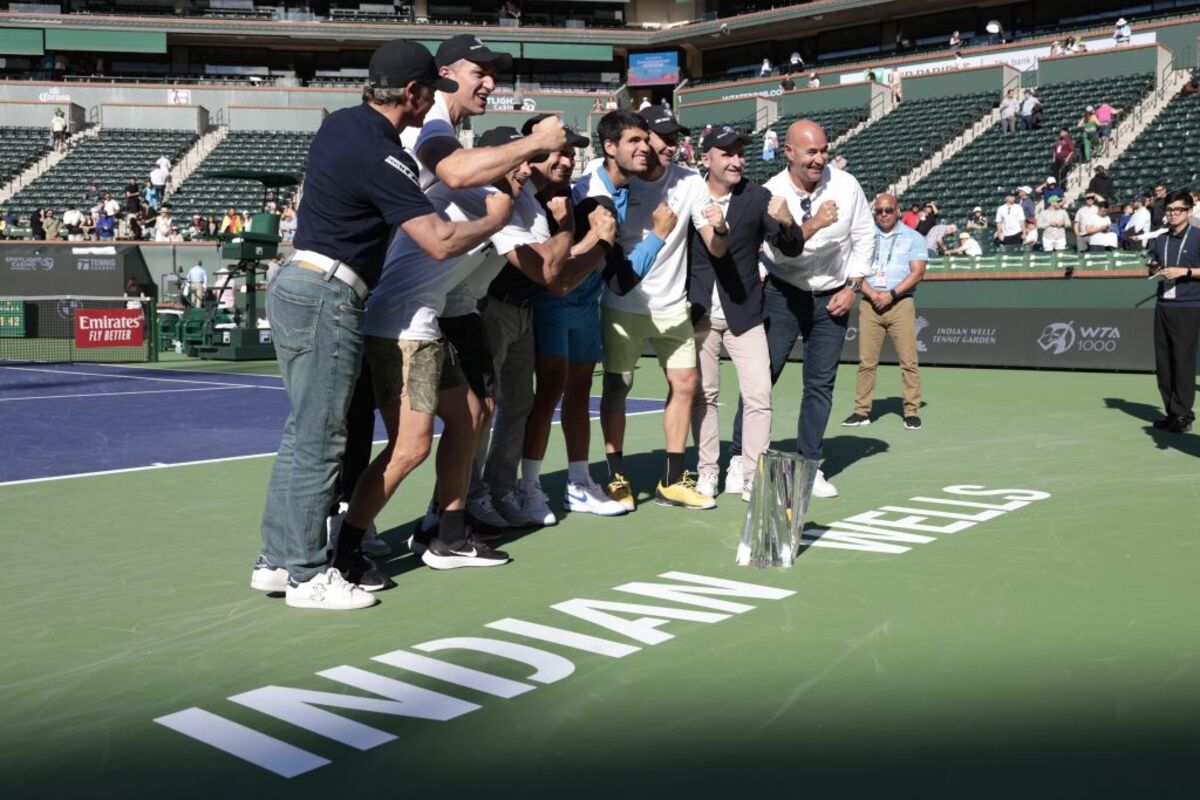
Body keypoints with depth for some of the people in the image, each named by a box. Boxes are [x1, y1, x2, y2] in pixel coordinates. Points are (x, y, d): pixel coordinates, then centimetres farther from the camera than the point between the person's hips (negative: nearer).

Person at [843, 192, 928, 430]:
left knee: (908, 360, -7)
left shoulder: (913, 238, 7)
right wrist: (873, 294, -10)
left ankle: (912, 411, -2)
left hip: (901, 304, -2)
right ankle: (862, 411, 6)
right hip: (869, 304, 2)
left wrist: (891, 294, -13)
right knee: (866, 361, 1)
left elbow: (917, 272, -2)